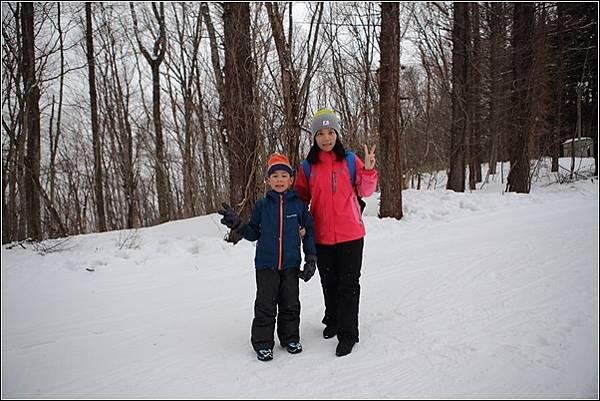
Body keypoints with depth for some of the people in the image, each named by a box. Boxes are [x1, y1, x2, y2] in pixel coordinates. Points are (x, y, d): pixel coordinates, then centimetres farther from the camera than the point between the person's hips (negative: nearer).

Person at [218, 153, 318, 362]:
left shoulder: (298, 204, 0)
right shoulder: (262, 205, 1)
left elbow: (309, 232, 6)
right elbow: (253, 233, 7)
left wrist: (311, 259, 2)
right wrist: (237, 224, -10)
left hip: (291, 264, 1)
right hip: (266, 264, -1)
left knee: (291, 303, 11)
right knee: (265, 305, 3)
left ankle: (290, 338, 29)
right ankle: (262, 343, 17)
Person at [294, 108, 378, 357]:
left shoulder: (350, 160, -1)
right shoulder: (307, 166, 1)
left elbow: (365, 191, 2)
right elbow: (301, 197, 9)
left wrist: (369, 170, -15)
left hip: (350, 234, -2)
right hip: (322, 236, 2)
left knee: (348, 283, 2)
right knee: (329, 283, 17)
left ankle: (347, 334, 12)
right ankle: (332, 320, 39)